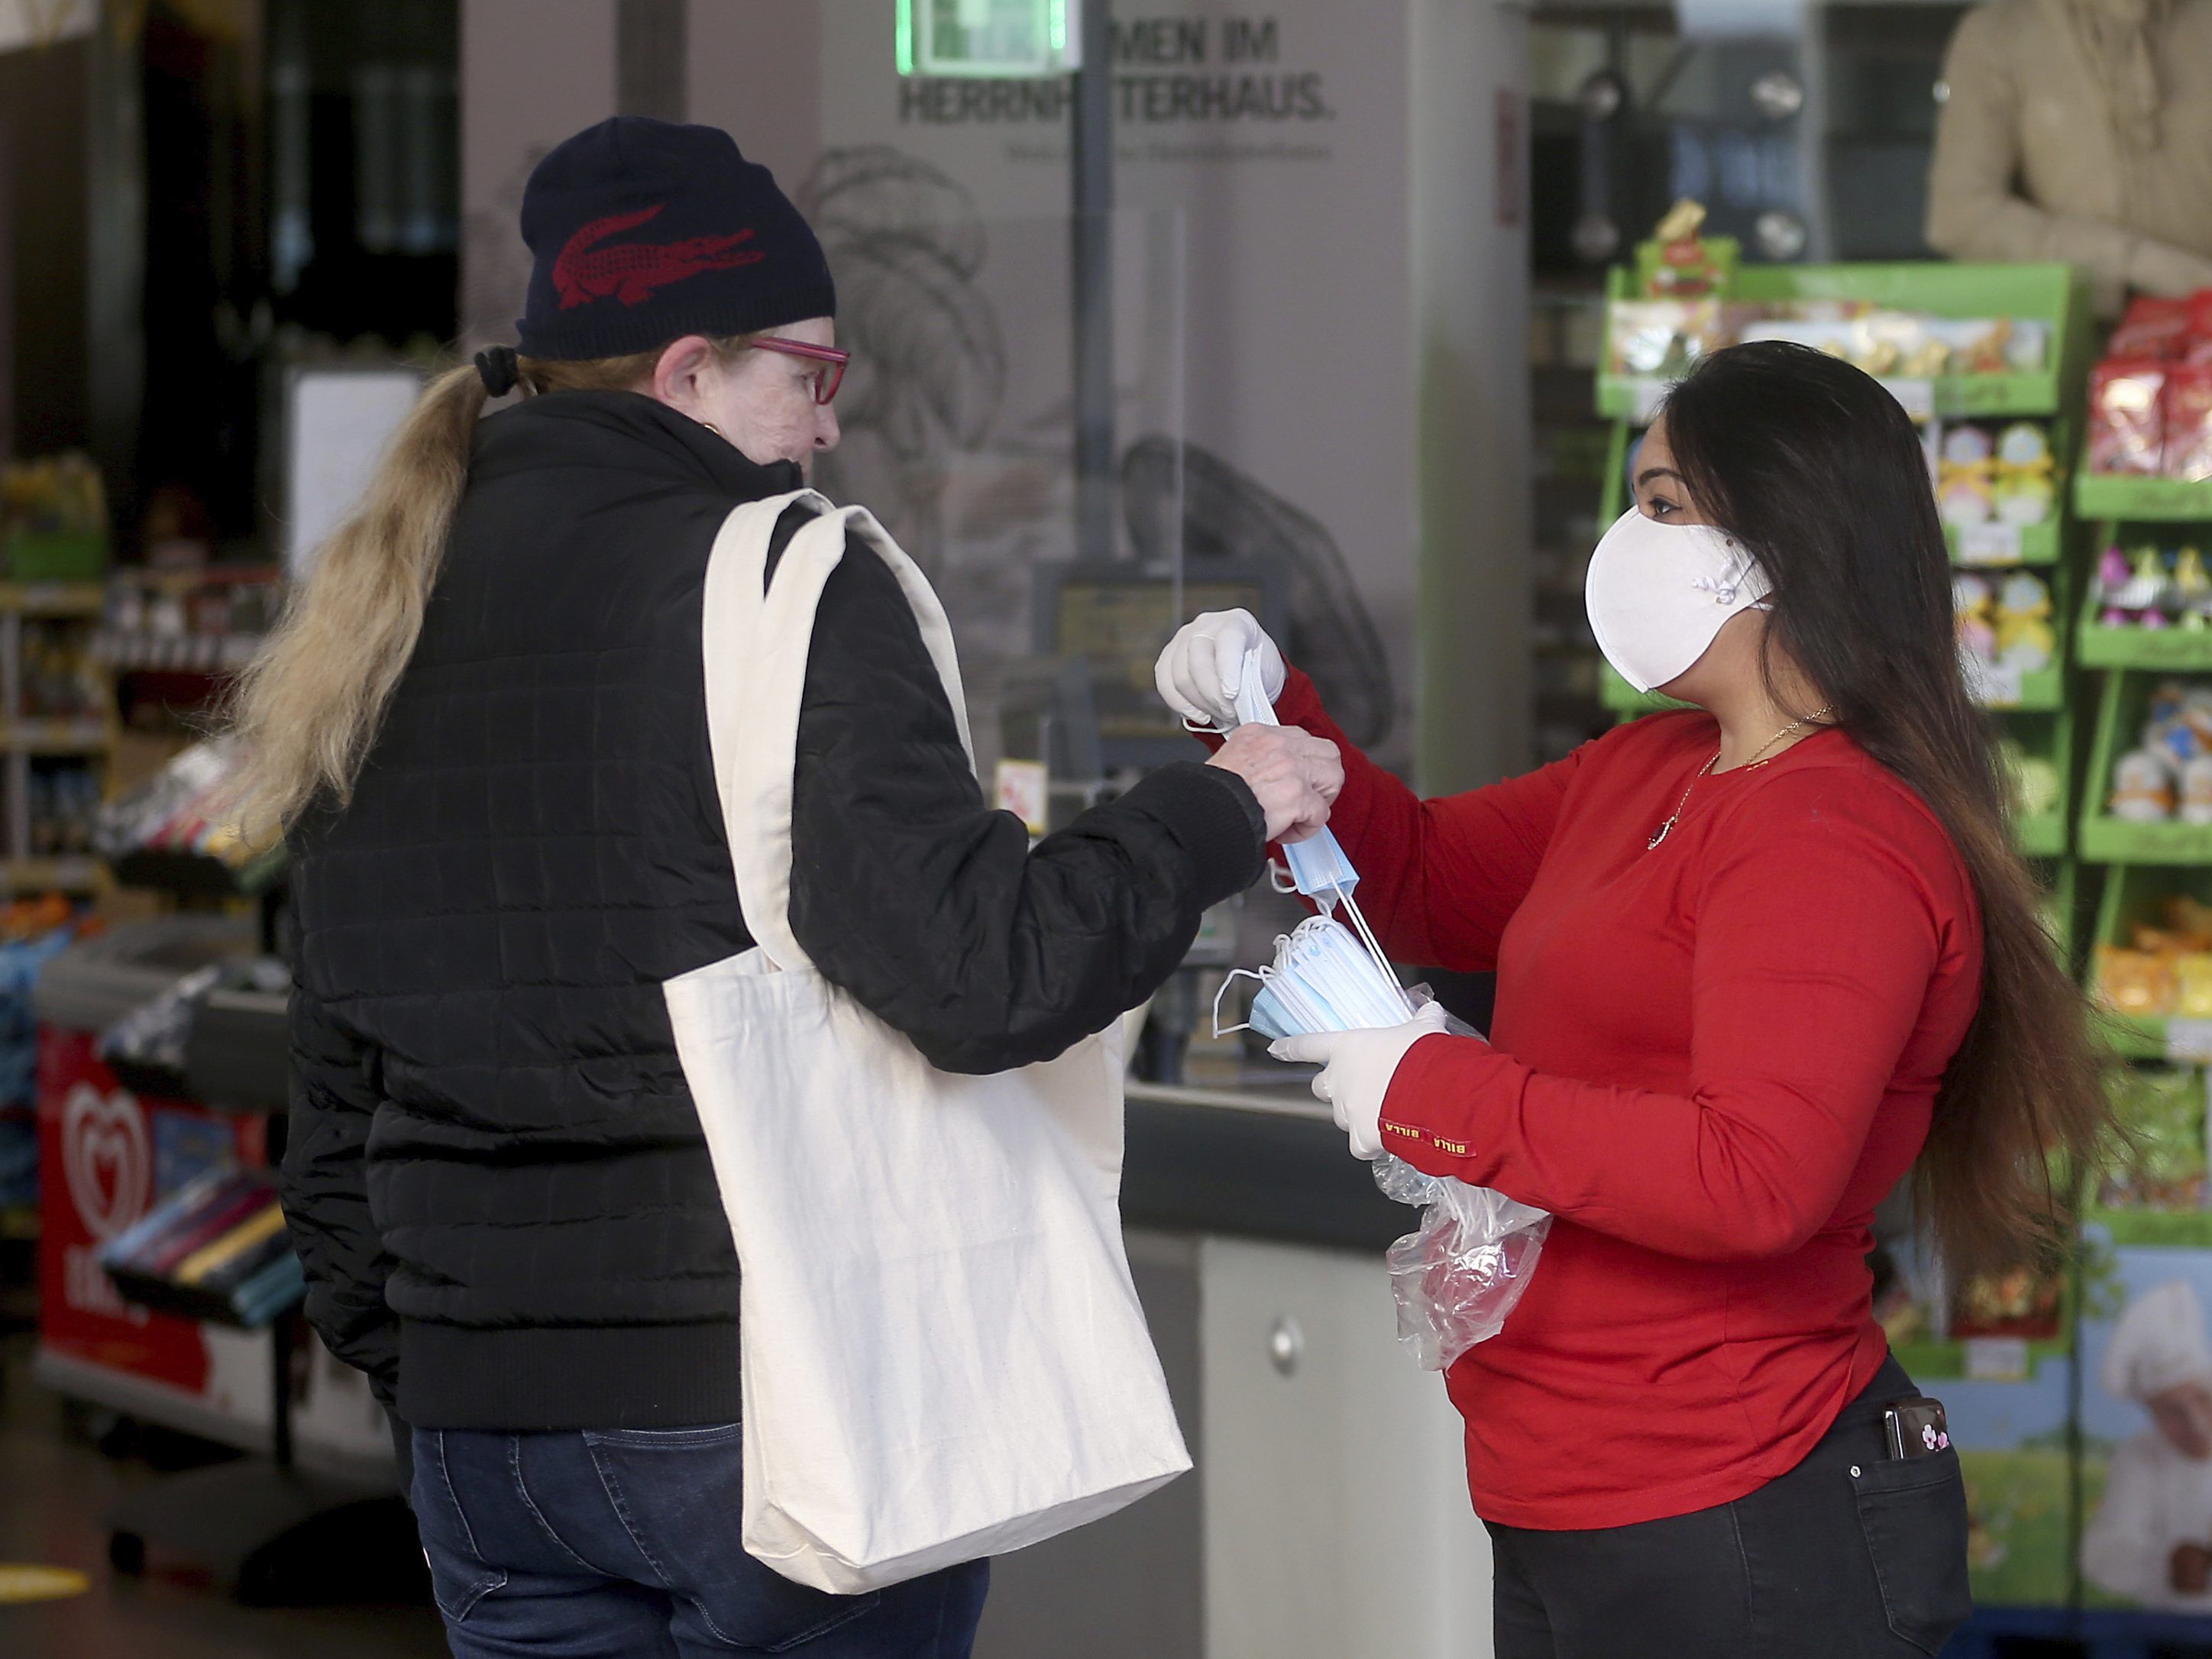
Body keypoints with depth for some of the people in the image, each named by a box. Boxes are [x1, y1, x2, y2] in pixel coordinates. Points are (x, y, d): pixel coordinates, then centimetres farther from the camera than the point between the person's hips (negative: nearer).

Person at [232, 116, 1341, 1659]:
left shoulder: (377, 621, 12)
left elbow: (339, 1077, 17)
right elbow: (979, 977, -19)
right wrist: (1216, 816, -5)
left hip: (483, 1418, 7)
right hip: (764, 1406, -6)